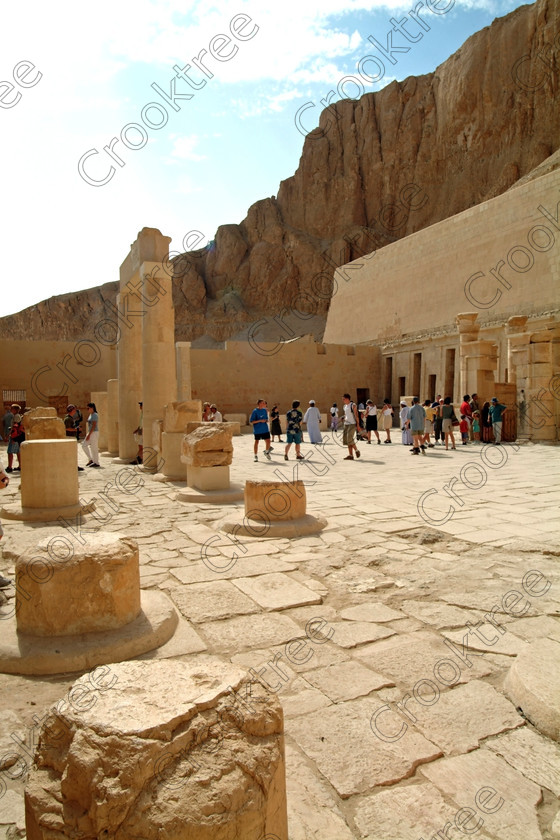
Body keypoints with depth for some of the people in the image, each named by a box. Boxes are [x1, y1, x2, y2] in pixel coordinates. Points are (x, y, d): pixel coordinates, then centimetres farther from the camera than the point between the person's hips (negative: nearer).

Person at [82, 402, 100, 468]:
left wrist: (89, 435, -22)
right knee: (84, 445, 9)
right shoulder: (90, 415, 14)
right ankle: (91, 459, 14)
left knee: (94, 448, -3)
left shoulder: (95, 415, -15)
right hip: (90, 433, 10)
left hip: (94, 433, -10)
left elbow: (94, 425, -21)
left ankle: (97, 463, 6)